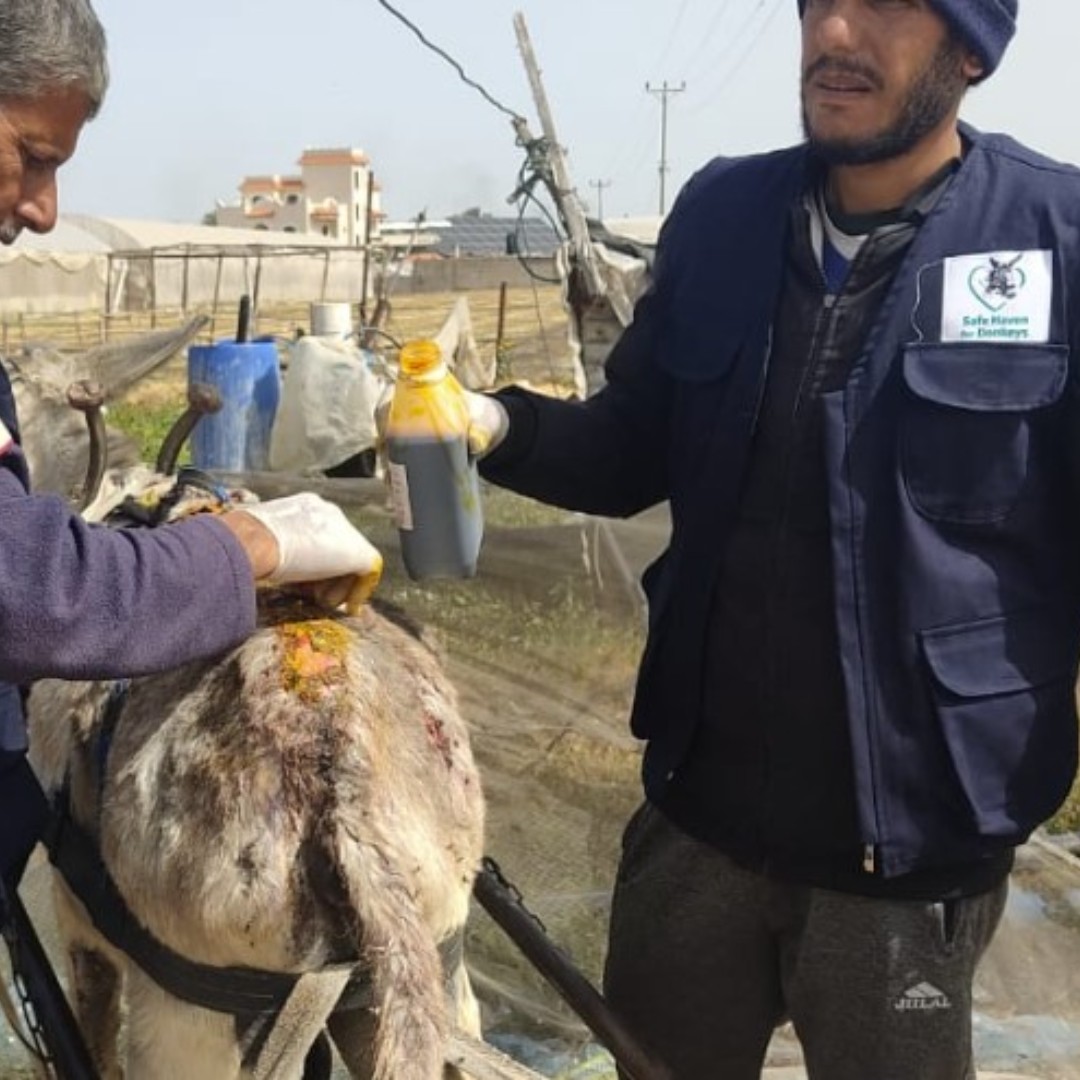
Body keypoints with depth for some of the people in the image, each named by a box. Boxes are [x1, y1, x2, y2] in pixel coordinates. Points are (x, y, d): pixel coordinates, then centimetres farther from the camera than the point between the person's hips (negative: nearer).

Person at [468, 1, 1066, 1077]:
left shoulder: (1055, 237, -12)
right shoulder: (722, 213, 1)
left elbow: (1064, 539, -10)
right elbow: (634, 451, 8)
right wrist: (500, 424, -11)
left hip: (912, 841, -4)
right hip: (698, 810, 4)